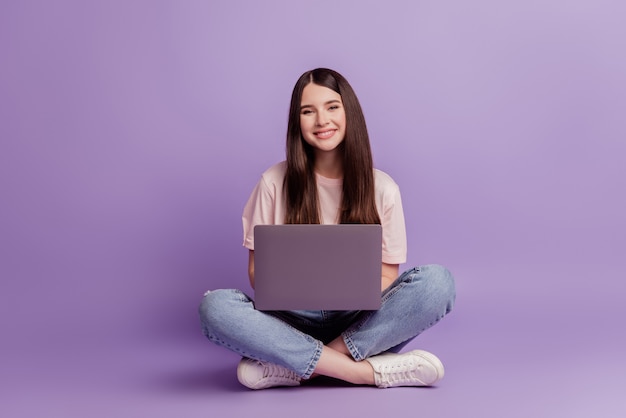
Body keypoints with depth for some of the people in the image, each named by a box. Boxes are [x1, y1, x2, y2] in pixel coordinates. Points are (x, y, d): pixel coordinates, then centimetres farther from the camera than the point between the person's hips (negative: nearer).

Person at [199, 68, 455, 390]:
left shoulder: (382, 189, 2)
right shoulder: (275, 183, 2)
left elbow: (387, 275, 4)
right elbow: (257, 270, 4)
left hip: (362, 321, 1)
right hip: (294, 320, 0)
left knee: (437, 281, -26)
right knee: (215, 306, -29)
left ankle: (293, 366, -26)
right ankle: (368, 372, -28)